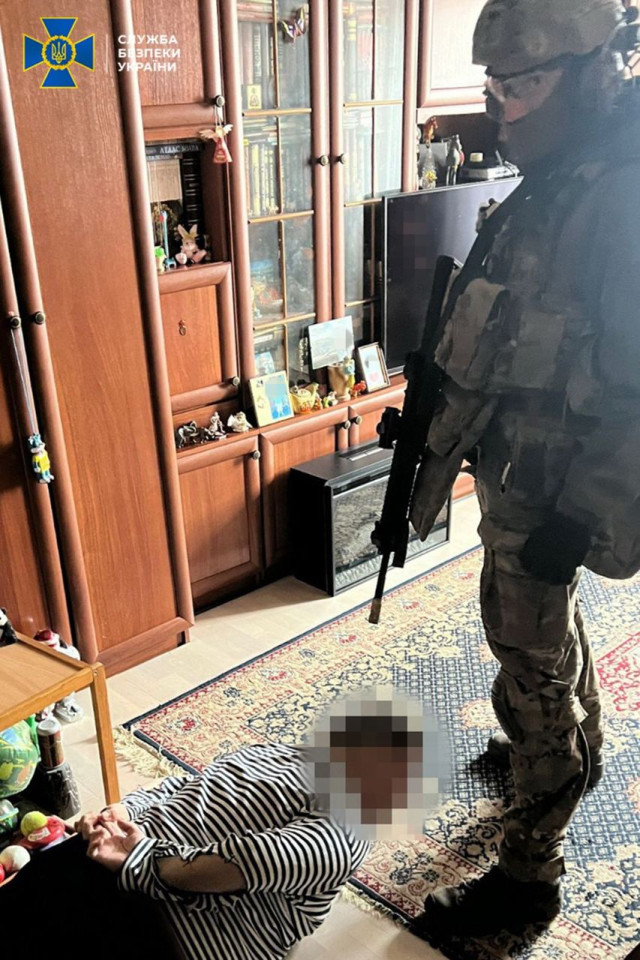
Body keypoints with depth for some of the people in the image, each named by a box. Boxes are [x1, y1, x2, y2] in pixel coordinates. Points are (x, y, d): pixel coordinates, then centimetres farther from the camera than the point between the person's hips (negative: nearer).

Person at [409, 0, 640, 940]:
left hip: (553, 490, -9)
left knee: (531, 673, 2)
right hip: (513, 468, 9)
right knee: (546, 632, 27)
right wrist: (443, 428, 19)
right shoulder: (551, 185, 7)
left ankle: (529, 875, 21)